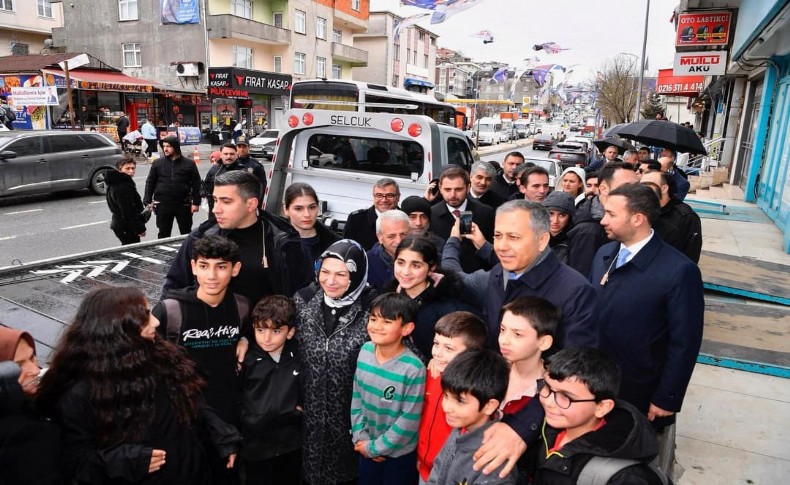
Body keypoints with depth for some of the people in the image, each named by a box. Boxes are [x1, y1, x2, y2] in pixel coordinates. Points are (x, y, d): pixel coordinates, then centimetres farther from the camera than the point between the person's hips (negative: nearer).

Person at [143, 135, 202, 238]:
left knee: (186, 233, 10)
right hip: (163, 205, 1)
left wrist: (196, 202, -5)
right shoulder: (157, 163, 3)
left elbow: (196, 184, 0)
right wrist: (148, 201, -1)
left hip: (183, 205, -1)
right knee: (163, 234, 10)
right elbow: (150, 183, 7)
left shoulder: (189, 164, -1)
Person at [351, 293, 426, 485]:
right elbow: (357, 397, 1)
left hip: (399, 454, -4)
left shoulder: (413, 369, -26)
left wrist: (374, 447, -13)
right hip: (366, 449, 5)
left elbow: (409, 420, -20)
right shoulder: (365, 351, -10)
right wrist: (360, 437, -4)